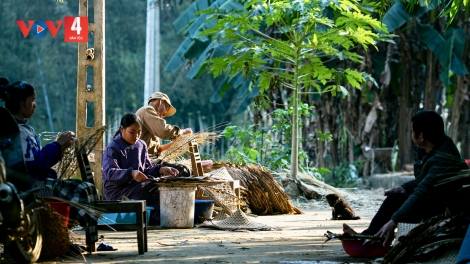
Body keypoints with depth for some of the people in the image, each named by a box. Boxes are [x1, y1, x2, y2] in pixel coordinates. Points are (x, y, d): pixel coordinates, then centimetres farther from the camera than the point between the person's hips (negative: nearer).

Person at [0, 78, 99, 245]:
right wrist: (57, 144, -11)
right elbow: (33, 161, -21)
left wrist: (60, 147, 6)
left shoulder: (25, 128, 20)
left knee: (88, 189, -1)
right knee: (83, 191, -16)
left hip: (39, 180, 10)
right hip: (31, 185, -10)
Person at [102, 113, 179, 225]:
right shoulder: (112, 148, -8)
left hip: (137, 187, 7)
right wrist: (131, 173, -40)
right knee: (156, 190, -28)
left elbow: (147, 169, 15)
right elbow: (110, 172, -23)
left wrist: (160, 169, -8)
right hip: (117, 192, -7)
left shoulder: (141, 145, 14)